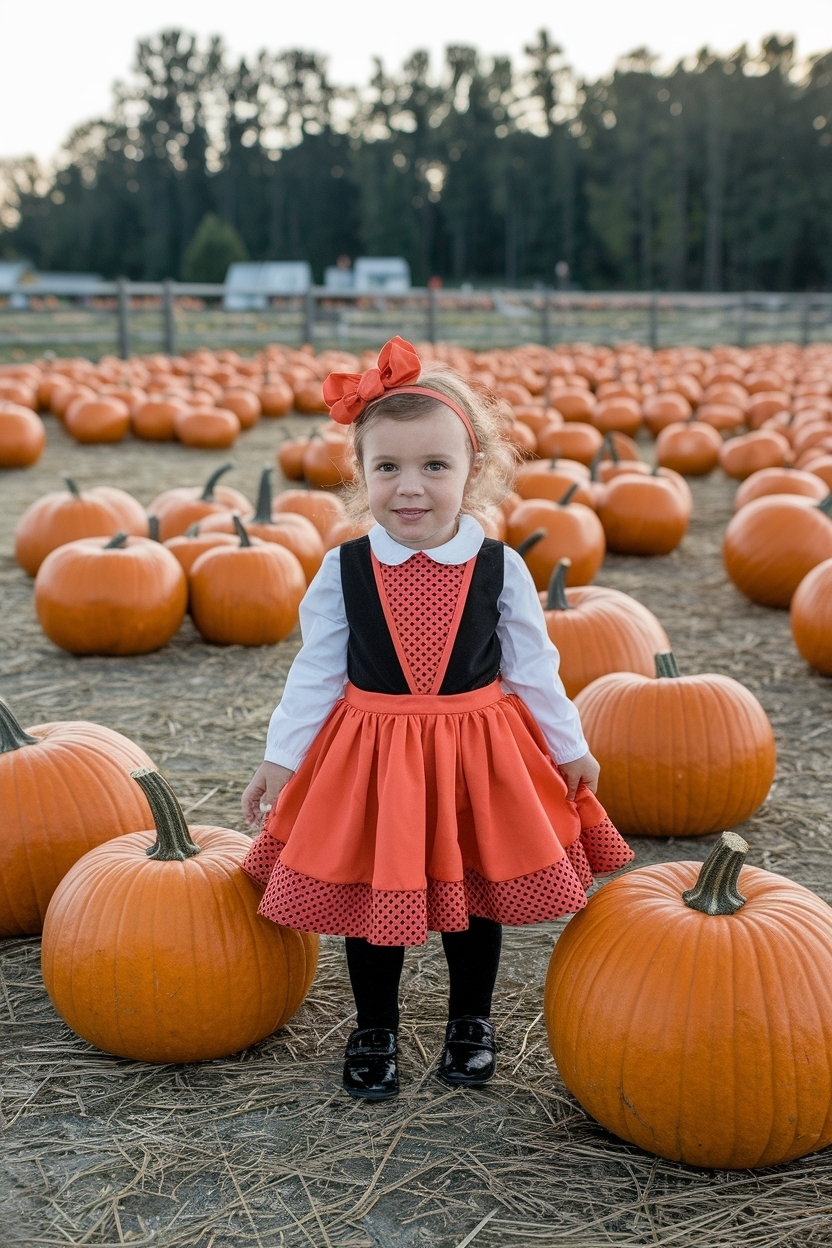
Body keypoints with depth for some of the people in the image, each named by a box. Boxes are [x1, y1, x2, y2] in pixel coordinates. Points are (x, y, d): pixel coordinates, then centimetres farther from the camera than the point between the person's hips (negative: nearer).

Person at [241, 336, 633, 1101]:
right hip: (370, 757, 0)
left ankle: (471, 1023, 39)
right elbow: (316, 673, 0)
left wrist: (570, 749, 6)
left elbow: (533, 669, 1)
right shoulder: (343, 571, -8)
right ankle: (374, 1032, 34)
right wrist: (281, 757, -1)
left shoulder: (500, 569, -8)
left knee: (476, 892, 15)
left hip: (478, 755, 0)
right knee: (370, 898, 11)